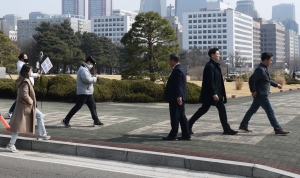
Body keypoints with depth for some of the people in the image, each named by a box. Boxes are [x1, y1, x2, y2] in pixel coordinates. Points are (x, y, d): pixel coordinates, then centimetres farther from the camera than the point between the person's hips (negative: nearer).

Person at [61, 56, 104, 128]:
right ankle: (66, 120, -5)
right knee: (78, 106, -9)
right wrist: (95, 79, -13)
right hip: (83, 92, -11)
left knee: (93, 106, 11)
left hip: (88, 92, 11)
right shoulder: (83, 69, -14)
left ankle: (96, 121, 15)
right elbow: (86, 79, -26)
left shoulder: (86, 69, 20)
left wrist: (93, 79, 4)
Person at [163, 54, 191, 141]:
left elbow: (178, 85, -23)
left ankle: (173, 135, 4)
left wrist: (178, 96, -27)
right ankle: (186, 135, 13)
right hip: (179, 97, 10)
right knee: (182, 116, 11)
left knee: (175, 117, -3)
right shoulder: (181, 68, 16)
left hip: (175, 98, -10)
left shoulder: (177, 70, -16)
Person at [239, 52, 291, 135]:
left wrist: (276, 85, 26)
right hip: (261, 95, -10)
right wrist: (253, 91, -23)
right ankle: (278, 129, 0)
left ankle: (243, 125, 24)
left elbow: (267, 80, 27)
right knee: (270, 111, -5)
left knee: (252, 110, 16)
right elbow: (252, 79, -29)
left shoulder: (264, 69, 13)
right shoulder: (260, 69, -20)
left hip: (261, 95, 10)